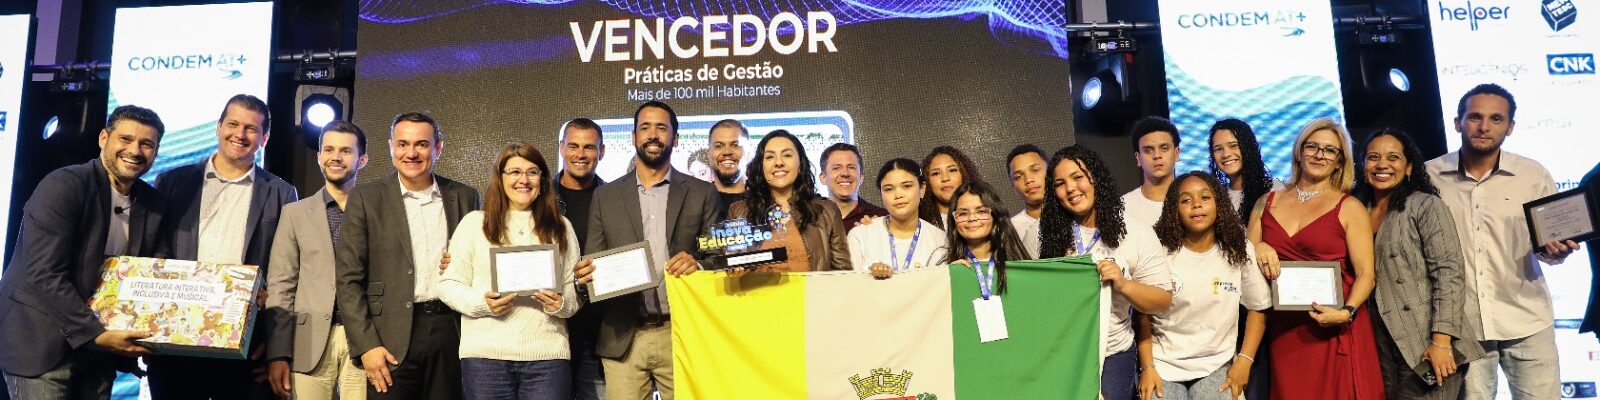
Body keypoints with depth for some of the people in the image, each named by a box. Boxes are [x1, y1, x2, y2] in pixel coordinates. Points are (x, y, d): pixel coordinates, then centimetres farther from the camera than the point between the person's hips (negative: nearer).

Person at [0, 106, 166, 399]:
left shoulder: (154, 204, 4)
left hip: (100, 350, 6)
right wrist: (94, 334, -24)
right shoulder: (62, 186, -14)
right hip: (42, 345, -6)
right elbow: (44, 275, -21)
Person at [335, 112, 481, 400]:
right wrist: (366, 346, -8)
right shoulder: (366, 198, 2)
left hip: (450, 331, 2)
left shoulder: (464, 197, 9)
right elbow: (348, 279, -1)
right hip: (392, 340, -2)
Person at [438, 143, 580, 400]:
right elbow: (449, 284, 6)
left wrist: (562, 304, -8)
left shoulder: (560, 227, 14)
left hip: (547, 354, 1)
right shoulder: (474, 223, 9)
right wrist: (482, 302, -12)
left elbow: (575, 289, 13)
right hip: (486, 354, -1)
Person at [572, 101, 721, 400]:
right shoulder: (605, 196, 12)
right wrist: (585, 272, -11)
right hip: (623, 339, 1)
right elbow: (592, 263, 12)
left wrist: (697, 263, -16)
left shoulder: (701, 193, 8)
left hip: (682, 333, -1)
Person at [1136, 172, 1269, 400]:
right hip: (1163, 364, -1)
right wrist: (1147, 368, -7)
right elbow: (1143, 316, -1)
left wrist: (1245, 361, -2)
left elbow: (1257, 307, 7)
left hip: (1217, 366, 1)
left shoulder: (1240, 252, -1)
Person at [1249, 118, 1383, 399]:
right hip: (1284, 331, 2)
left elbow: (1365, 275, -3)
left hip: (1336, 333, -2)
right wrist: (1256, 250, -6)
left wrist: (1347, 312, -19)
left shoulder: (1349, 208, 2)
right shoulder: (1267, 203, 12)